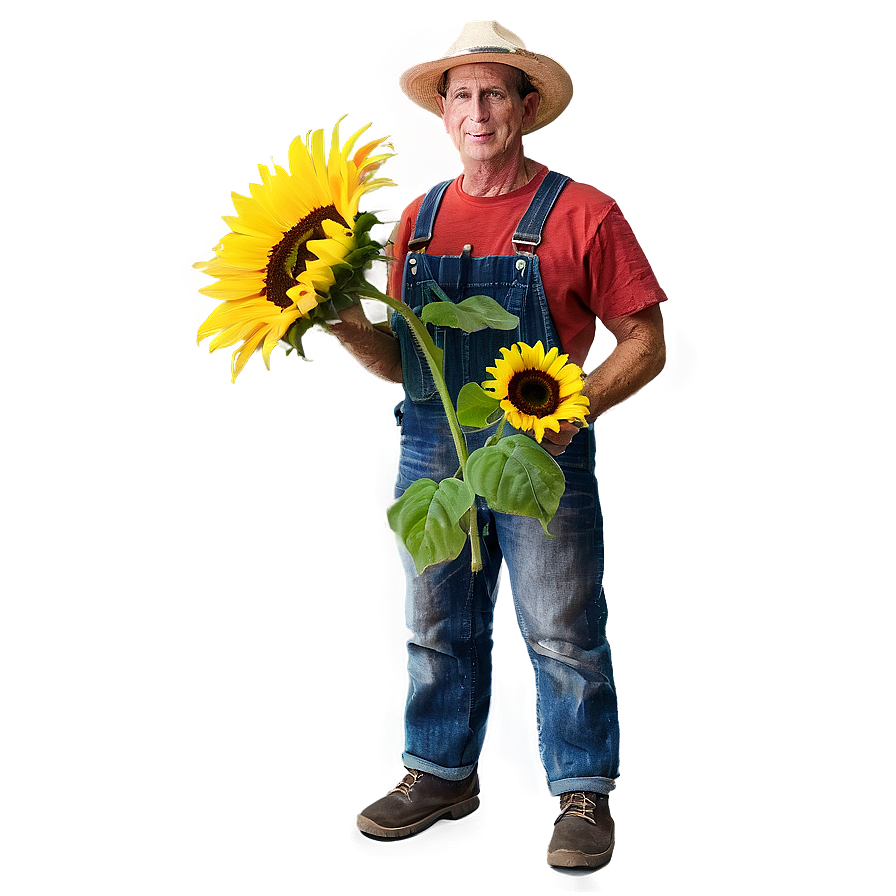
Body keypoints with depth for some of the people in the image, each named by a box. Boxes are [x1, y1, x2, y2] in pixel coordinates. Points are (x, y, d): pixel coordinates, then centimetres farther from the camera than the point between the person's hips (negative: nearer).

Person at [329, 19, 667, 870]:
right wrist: (346, 324, -6)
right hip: (432, 449, 5)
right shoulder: (420, 218, 10)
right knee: (439, 626, 16)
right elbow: (400, 360, 13)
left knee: (562, 631, 3)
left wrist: (578, 404, -21)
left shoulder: (579, 214, -5)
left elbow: (644, 343, -4)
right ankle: (441, 772, 33)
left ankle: (584, 793, 20)